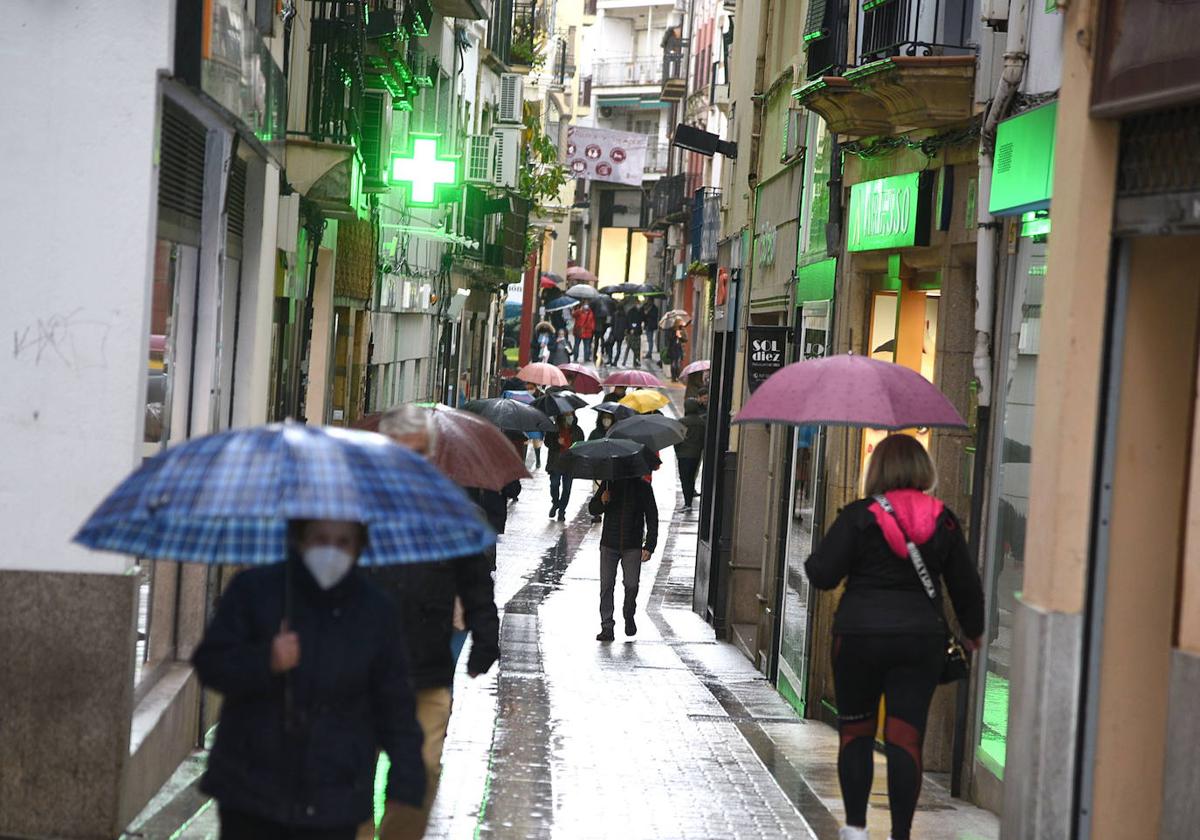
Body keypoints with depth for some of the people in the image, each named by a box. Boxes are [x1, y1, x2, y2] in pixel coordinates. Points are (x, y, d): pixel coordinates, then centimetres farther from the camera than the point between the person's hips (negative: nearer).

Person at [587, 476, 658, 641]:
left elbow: (652, 518, 3)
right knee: (606, 585, -3)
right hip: (609, 545, 1)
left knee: (631, 585, -6)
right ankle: (607, 626, 3)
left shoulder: (643, 487, 1)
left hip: (632, 547, -1)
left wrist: (649, 546, -4)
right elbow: (592, 509, 9)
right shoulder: (608, 484, 4)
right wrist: (602, 502, -15)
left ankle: (629, 616, 22)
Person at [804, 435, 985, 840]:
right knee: (905, 737, 2)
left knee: (855, 731, 13)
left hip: (860, 635, -2)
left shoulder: (858, 516, -6)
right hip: (923, 639, 2)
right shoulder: (943, 520, 3)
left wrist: (815, 560, 15)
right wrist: (973, 631, 25)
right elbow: (966, 585, 10)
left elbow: (822, 574, -8)